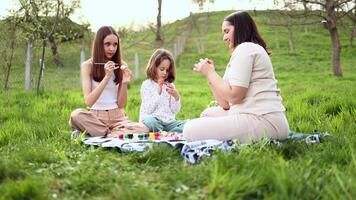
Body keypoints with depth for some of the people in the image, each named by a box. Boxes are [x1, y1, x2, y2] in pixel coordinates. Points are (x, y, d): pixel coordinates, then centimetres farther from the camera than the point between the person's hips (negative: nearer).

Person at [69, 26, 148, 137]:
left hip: (117, 116, 2)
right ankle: (111, 134, -16)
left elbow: (121, 104, 1)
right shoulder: (87, 66, -2)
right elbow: (89, 102, -14)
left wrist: (124, 83, -16)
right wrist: (107, 77, -21)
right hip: (96, 116, -2)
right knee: (76, 115, -35)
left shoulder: (121, 66, 4)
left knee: (143, 129, -30)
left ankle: (100, 135, -17)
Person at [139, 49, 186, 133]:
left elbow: (175, 110, 9)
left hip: (168, 122, 4)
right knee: (148, 120, -39)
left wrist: (176, 96, -9)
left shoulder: (170, 85, 14)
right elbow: (147, 110, -10)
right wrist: (158, 93, -18)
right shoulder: (147, 84, 1)